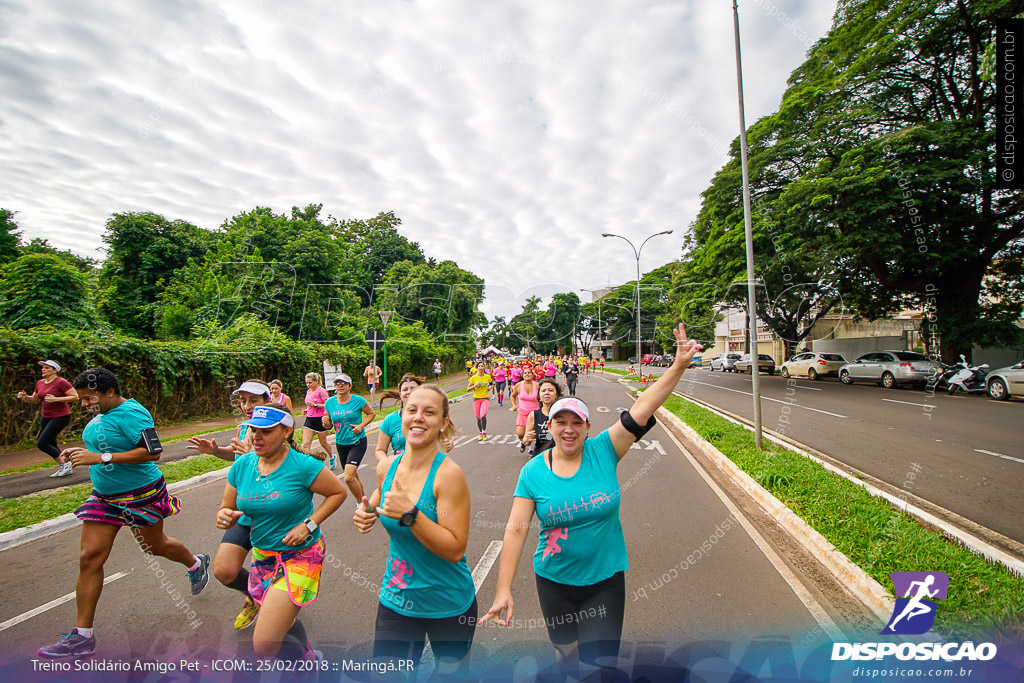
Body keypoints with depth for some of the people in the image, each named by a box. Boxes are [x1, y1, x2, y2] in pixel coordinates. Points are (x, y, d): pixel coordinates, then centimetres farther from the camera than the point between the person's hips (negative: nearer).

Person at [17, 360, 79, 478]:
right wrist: (25, 397, 1)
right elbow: (34, 400, 21)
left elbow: (75, 397, -18)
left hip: (60, 417, -8)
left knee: (41, 443, -12)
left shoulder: (61, 382, -14)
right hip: (46, 417, 8)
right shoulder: (40, 383, 9)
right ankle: (63, 467, 26)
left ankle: (63, 464, 3)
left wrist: (56, 399, -26)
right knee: (52, 445, 13)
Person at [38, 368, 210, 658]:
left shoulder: (132, 413, -23)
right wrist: (80, 452, 4)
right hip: (104, 496, 8)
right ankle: (82, 636, 13)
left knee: (155, 546, 12)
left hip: (140, 496, -8)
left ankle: (196, 563, 42)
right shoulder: (102, 414, 5)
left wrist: (100, 457, -29)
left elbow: (152, 452, -30)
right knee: (90, 557, 3)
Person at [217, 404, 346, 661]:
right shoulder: (242, 465, -4)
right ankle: (308, 655, 53)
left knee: (264, 645, -11)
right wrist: (224, 516, -17)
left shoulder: (303, 465, -19)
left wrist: (308, 525, -16)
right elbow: (227, 508, 6)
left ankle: (309, 662, 19)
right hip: (262, 555, 6)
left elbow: (338, 492, -8)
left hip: (299, 555, -6)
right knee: (282, 623, 22)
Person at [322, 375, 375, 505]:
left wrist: (361, 426, -11)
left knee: (348, 477, -17)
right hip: (341, 444, 5)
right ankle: (363, 498, 40)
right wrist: (326, 422, -16)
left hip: (357, 442, -5)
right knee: (353, 476, 16)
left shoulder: (358, 400, -11)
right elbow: (328, 425, 7)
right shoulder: (330, 402, -1)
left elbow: (372, 413, 3)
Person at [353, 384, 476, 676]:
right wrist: (367, 511, -5)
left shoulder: (448, 474, -23)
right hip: (396, 599, 4)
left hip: (449, 605, -3)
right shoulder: (386, 467, -6)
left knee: (452, 670, 20)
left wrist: (410, 514, -32)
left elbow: (455, 549, -24)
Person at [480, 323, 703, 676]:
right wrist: (503, 590, -16)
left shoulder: (602, 451, -13)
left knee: (602, 660, 1)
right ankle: (569, 664, 57)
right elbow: (516, 531, -13)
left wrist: (678, 365, -29)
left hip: (606, 578, -1)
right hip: (554, 581, 1)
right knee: (566, 651, 22)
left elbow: (641, 410, -21)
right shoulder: (533, 472, -12)